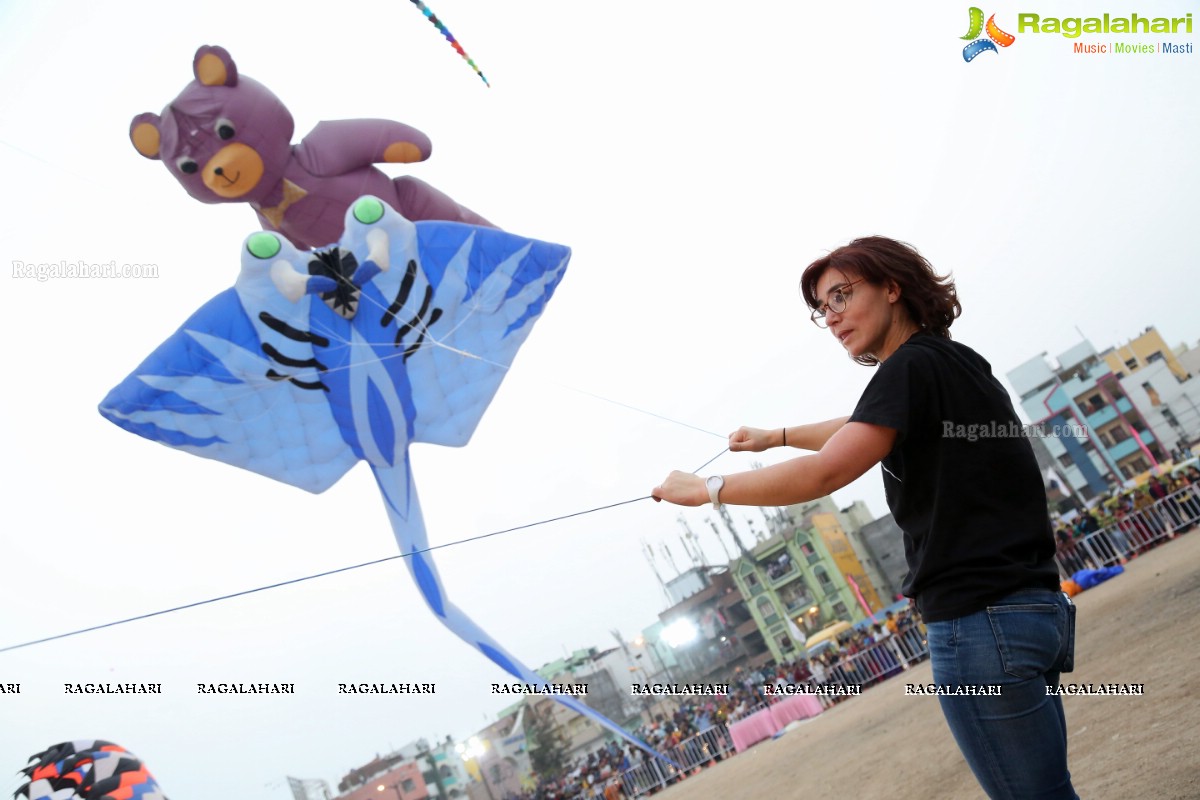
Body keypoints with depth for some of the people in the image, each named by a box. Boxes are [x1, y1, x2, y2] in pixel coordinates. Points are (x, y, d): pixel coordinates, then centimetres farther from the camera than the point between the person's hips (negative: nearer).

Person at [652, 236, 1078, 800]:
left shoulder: (913, 366, -12)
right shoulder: (955, 363, 17)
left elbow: (823, 473, -21)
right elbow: (860, 432, 33)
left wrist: (707, 489, -10)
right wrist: (775, 436, 42)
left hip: (980, 620, -10)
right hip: (1031, 607, 10)